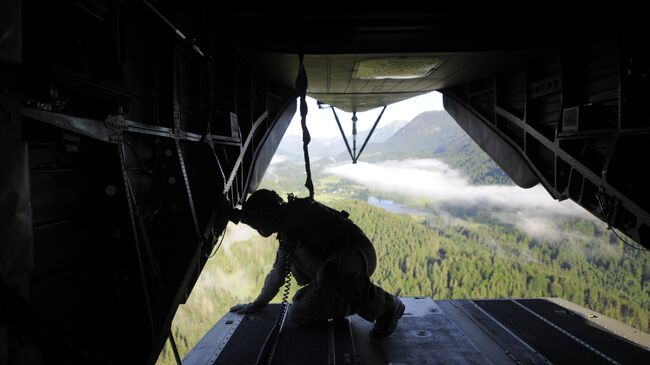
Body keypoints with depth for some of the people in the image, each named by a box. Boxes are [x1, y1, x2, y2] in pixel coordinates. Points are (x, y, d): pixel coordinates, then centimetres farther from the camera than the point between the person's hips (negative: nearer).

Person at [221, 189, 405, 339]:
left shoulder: (302, 208, -14)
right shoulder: (286, 234, 13)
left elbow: (277, 220, -36)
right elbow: (278, 273, 22)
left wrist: (236, 214, -26)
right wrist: (257, 304, 26)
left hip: (357, 253, -8)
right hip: (332, 270, 8)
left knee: (328, 273, -42)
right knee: (298, 315, -1)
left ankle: (388, 306, -20)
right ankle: (357, 302, 10)